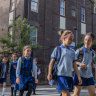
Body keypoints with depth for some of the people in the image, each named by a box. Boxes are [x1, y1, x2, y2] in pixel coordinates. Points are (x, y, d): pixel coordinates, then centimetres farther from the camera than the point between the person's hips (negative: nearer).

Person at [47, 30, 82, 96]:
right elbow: (52, 62, 1)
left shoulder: (72, 51, 15)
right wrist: (49, 73, -9)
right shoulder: (58, 49, 3)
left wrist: (79, 76, 12)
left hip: (69, 76, 5)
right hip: (61, 75, -5)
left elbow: (74, 65, 16)